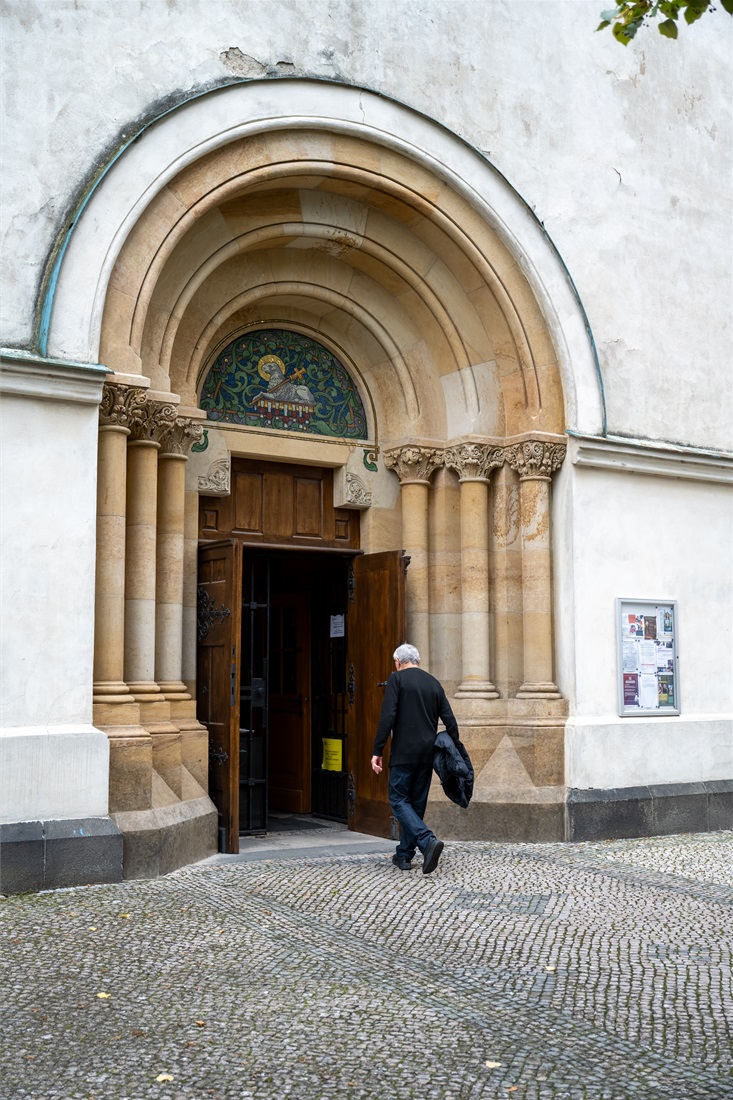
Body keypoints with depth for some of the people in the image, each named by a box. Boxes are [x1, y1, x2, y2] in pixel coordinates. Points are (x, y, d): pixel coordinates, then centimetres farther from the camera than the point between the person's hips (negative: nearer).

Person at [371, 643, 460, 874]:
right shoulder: (434, 683, 11)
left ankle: (428, 841, -21)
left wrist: (377, 751, -12)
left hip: (404, 753, -6)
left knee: (399, 801, -1)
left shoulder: (397, 679, -5)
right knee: (416, 803, 13)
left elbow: (387, 717, -14)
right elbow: (450, 721, 8)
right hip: (427, 753, 6)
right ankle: (404, 855, 20)